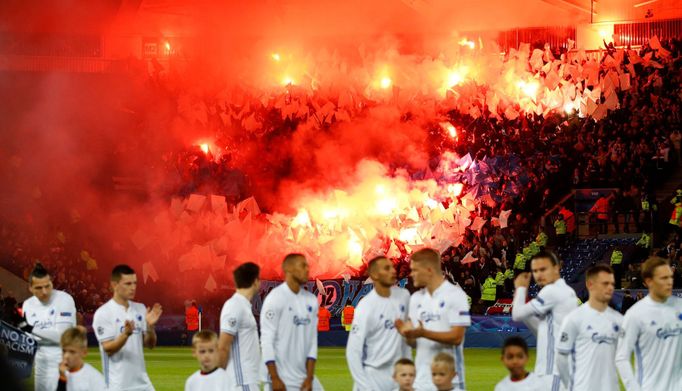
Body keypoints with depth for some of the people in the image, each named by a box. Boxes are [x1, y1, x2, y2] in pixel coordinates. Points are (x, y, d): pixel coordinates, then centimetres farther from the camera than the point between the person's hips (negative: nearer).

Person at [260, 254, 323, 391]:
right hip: (283, 379, -6)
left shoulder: (311, 300, 8)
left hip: (305, 377, 6)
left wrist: (310, 377, 2)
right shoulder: (275, 299, -10)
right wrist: (274, 378, -16)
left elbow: (312, 340, 9)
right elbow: (267, 340, -12)